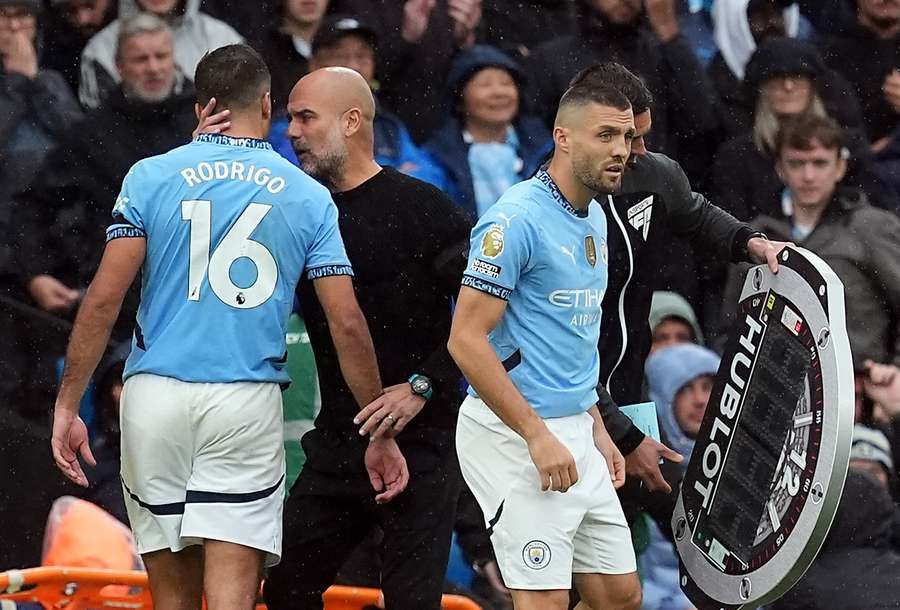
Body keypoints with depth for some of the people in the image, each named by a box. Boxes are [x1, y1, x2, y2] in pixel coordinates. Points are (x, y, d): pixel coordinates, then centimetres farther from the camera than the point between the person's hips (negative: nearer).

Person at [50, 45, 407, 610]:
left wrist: (67, 406, 1)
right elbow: (348, 324, 2)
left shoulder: (151, 177, 3)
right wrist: (381, 434, 9)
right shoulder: (309, 197, 5)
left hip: (155, 396, 1)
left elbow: (105, 297, -3)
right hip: (247, 406, -1)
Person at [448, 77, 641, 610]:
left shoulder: (595, 220, 14)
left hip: (572, 431, 9)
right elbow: (467, 340, -18)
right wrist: (539, 436, -20)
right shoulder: (517, 220, -14)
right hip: (513, 438, -9)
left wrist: (596, 428, 17)